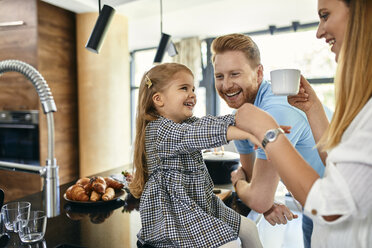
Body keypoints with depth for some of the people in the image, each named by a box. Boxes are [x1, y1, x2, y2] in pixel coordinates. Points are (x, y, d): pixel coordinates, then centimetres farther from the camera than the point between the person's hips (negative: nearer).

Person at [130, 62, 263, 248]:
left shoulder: (188, 122, 11)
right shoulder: (159, 130, -18)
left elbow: (212, 122, 0)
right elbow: (195, 135, -33)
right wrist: (244, 132, -42)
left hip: (200, 202, 10)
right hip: (173, 209, -9)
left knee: (249, 229, 13)